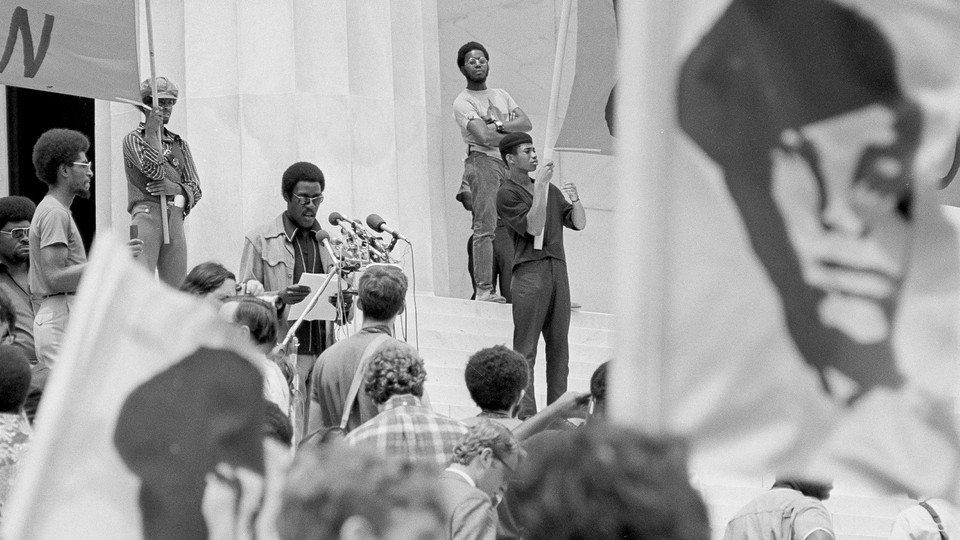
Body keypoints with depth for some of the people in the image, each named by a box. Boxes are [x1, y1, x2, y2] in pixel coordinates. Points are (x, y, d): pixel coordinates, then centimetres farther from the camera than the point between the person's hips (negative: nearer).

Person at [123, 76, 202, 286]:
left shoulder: (179, 144, 21)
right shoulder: (133, 139, 7)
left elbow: (195, 190, 16)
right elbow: (154, 170, -10)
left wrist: (174, 188, -6)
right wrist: (151, 132, -8)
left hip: (175, 218, 5)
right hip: (146, 215, -5)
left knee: (176, 288, -1)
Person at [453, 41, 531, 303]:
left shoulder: (501, 95, 21)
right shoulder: (463, 102, -1)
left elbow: (526, 123, 9)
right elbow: (484, 137, -14)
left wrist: (499, 126, -7)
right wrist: (512, 133, -1)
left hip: (509, 164, 7)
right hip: (483, 162, -7)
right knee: (485, 227, -14)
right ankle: (484, 289, -17)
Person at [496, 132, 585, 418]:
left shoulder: (550, 190, 20)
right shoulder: (507, 194, 0)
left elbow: (579, 223, 15)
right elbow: (534, 227, -13)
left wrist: (575, 200, -5)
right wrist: (540, 187, -16)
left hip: (557, 268, 6)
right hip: (529, 271, -6)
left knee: (559, 346, 6)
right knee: (525, 349, -7)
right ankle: (526, 413, -10)